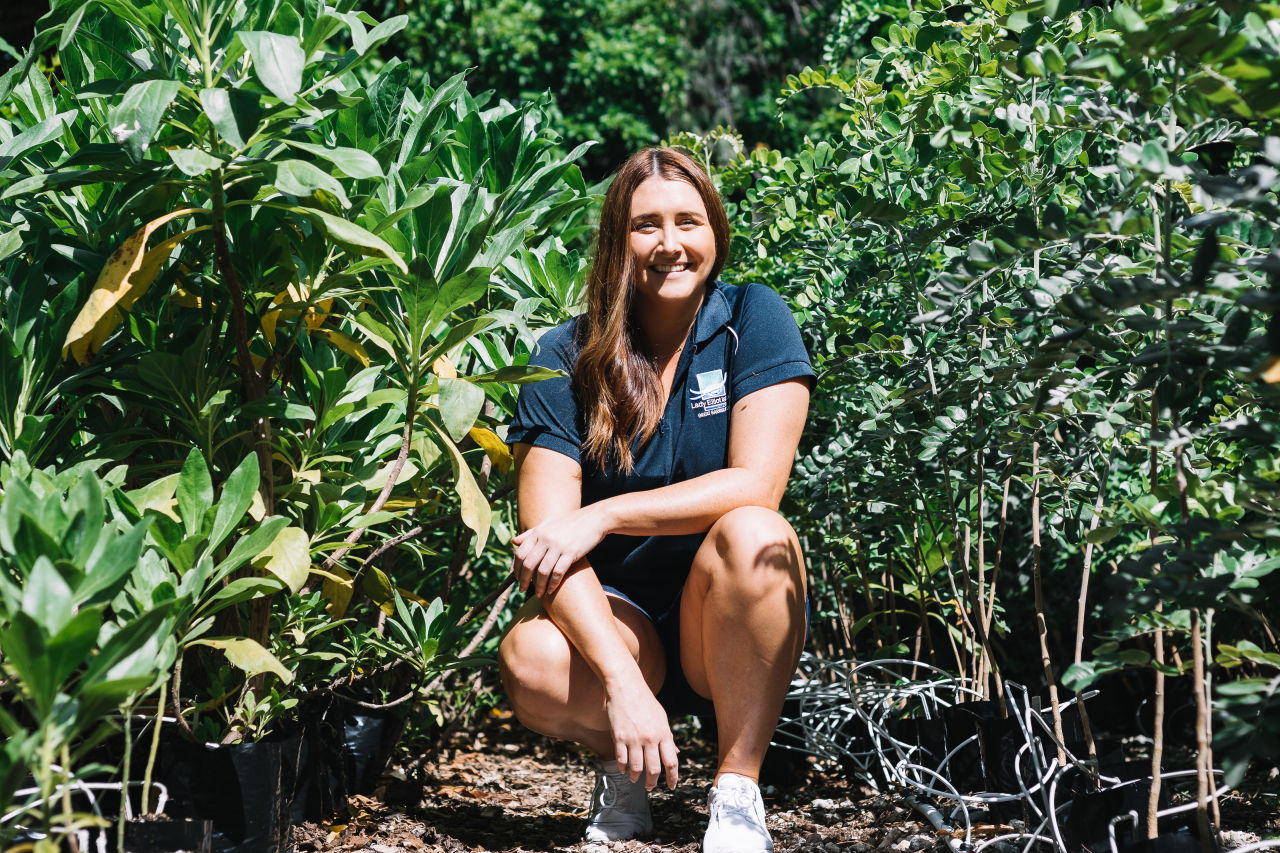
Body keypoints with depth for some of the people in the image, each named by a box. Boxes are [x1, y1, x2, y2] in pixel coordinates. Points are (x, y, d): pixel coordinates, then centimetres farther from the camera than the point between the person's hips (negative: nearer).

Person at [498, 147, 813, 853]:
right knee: (529, 661, -32)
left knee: (751, 534, -33)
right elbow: (545, 540, -14)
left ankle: (737, 793, -18)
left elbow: (757, 484, -17)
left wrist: (603, 516, -24)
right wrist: (622, 680, -28)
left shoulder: (755, 319, -4)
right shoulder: (566, 358, -4)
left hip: (732, 631, 0)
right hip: (616, 617, 1)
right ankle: (621, 765, 3)